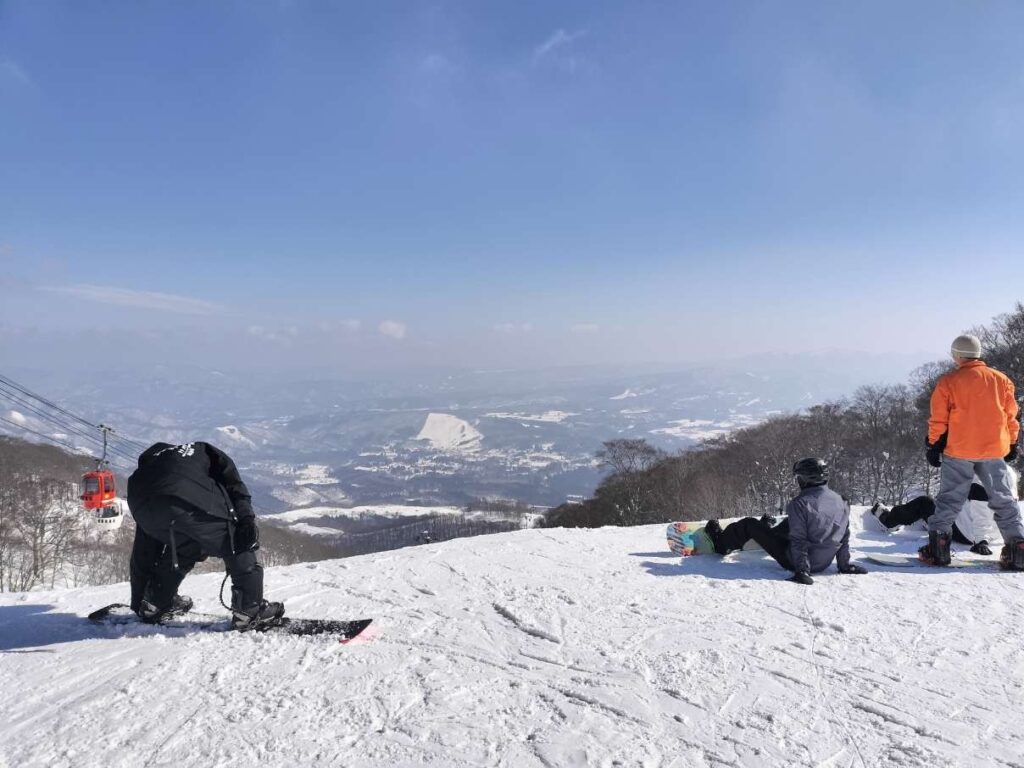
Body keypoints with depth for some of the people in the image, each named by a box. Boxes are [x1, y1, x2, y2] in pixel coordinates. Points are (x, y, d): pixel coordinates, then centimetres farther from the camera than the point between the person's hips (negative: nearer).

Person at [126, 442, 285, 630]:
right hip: (195, 503, -5)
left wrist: (138, 601, 47)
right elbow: (231, 481, 13)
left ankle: (154, 604, 37)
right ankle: (250, 611, 7)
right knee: (241, 549, 12)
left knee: (184, 549, 32)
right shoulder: (200, 450, 38)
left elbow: (142, 549, 42)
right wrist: (246, 517, 2)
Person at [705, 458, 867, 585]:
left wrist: (802, 570, -22)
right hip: (824, 563, 7)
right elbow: (844, 537, 4)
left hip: (792, 561, -7)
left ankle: (721, 543, 29)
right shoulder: (841, 502, -3)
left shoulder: (800, 503, -23)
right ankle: (768, 528, 62)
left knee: (749, 524, 6)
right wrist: (844, 564, 12)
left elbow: (799, 540, -25)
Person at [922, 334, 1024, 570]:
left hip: (958, 452, -2)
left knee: (949, 499, 5)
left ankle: (938, 547, 3)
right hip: (994, 451, 3)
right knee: (1003, 500, 11)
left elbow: (938, 420, -4)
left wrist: (933, 446, 4)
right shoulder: (1001, 379, 5)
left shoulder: (948, 382, -5)